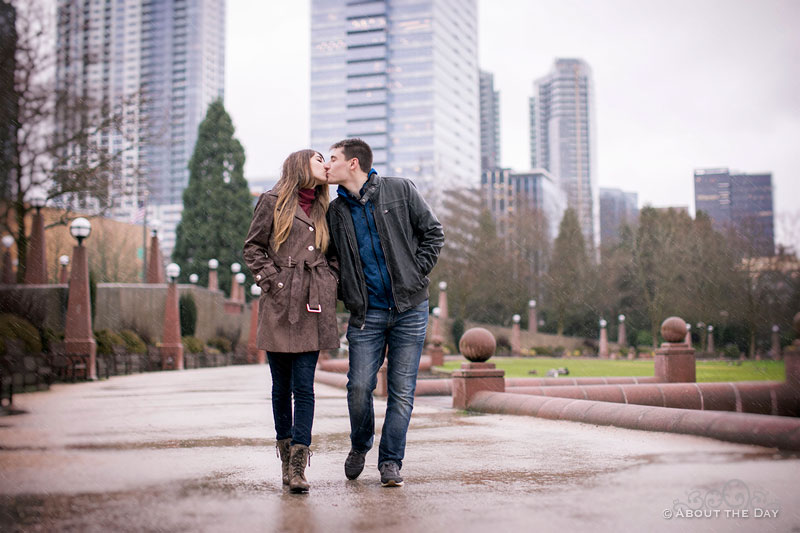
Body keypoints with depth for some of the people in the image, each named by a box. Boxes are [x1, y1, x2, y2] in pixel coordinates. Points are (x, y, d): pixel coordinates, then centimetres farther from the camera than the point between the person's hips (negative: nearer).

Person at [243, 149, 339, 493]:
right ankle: (286, 458, 18)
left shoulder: (323, 210, 19)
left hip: (312, 308, 3)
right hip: (280, 306, -3)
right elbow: (253, 248, 4)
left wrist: (331, 281, 7)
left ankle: (298, 467, -6)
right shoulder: (273, 202, 6)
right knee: (282, 387, 4)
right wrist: (273, 282, -6)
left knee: (304, 387, -5)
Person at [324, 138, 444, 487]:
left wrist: (416, 274, -3)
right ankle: (359, 447, 23)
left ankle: (390, 461, 15)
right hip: (367, 313, 1)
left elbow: (433, 233, 6)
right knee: (359, 387, -5)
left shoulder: (400, 191, 1)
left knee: (402, 391, 1)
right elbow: (329, 258, 19)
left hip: (410, 308, -1)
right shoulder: (335, 211, 8)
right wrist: (345, 293, 4)